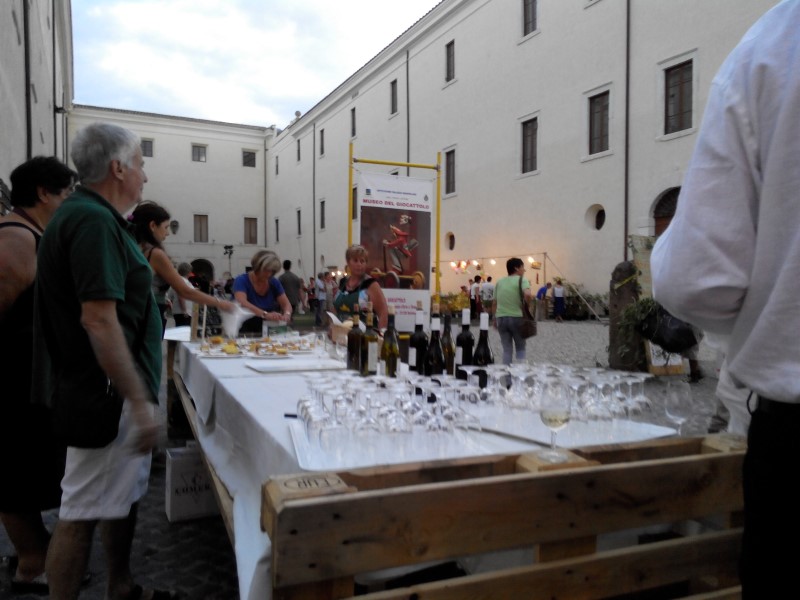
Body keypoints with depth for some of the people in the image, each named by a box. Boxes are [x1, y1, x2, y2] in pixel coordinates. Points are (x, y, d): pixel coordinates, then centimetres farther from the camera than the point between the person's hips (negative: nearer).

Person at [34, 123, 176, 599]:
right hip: (109, 395, -11)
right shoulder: (94, 221, -19)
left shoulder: (92, 216, 13)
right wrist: (139, 400, -24)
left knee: (125, 496, 20)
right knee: (85, 512, 2)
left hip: (123, 390, 11)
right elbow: (98, 320, -26)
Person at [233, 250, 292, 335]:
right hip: (242, 331, -3)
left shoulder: (274, 283, 3)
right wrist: (265, 314, -43)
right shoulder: (242, 281, -12)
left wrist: (287, 314, -24)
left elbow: (286, 304, 0)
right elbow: (242, 303, -28)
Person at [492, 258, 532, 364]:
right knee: (520, 348, 11)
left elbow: (495, 303, 13)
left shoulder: (499, 282, 13)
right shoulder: (522, 280, -3)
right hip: (516, 317, -4)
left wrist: (495, 319, 20)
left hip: (501, 318, 4)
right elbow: (527, 294, -24)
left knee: (507, 349, 9)